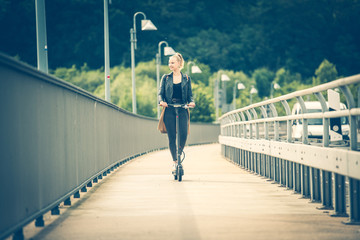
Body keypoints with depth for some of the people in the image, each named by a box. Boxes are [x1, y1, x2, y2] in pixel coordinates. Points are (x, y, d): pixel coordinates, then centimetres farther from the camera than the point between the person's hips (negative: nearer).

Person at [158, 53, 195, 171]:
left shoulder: (186, 78, 10)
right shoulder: (166, 78, 9)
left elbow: (189, 94, 10)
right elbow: (161, 93, 6)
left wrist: (191, 102, -12)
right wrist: (161, 101, -15)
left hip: (182, 109, 0)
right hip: (169, 110, 0)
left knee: (183, 134, -15)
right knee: (172, 136, -2)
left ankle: (179, 154, 11)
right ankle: (174, 161, 8)